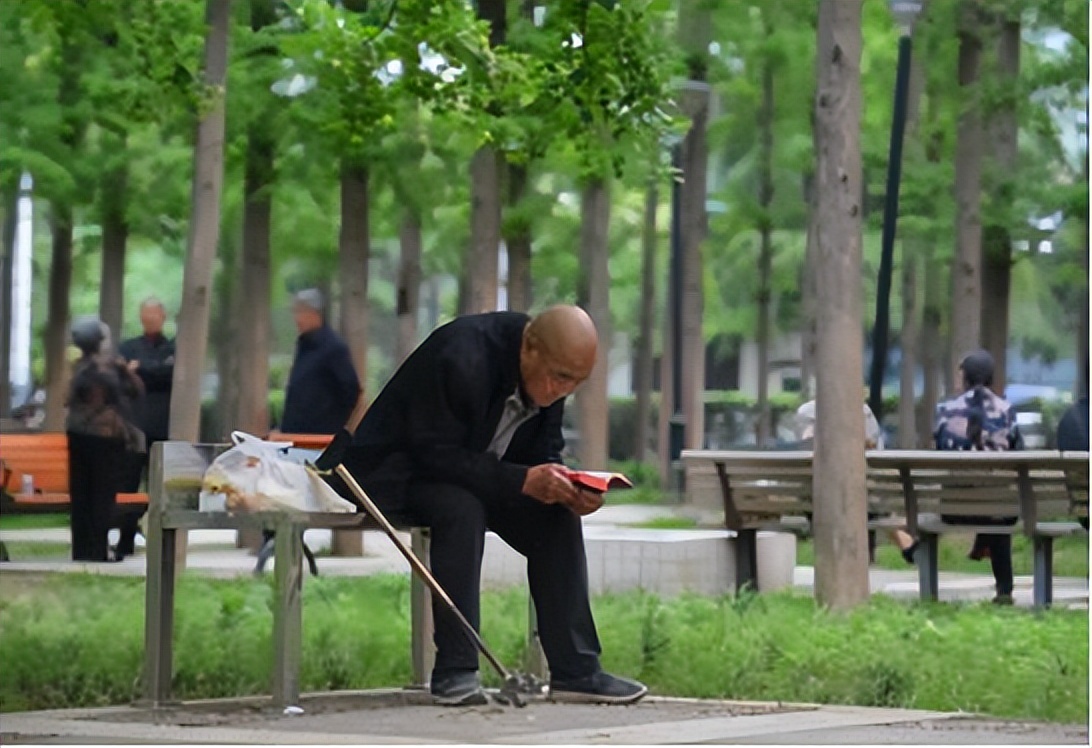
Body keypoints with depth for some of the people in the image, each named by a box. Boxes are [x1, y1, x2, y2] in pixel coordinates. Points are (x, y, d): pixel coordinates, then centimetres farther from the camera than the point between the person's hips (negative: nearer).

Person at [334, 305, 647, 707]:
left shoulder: (551, 372, -6)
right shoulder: (460, 357, -31)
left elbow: (543, 457, 1)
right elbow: (436, 453, -32)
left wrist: (570, 491, -21)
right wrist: (522, 481, -38)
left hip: (475, 473, 8)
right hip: (395, 472, -7)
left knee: (557, 515, -11)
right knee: (462, 508, -35)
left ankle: (575, 670, -9)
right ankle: (455, 672, -31)